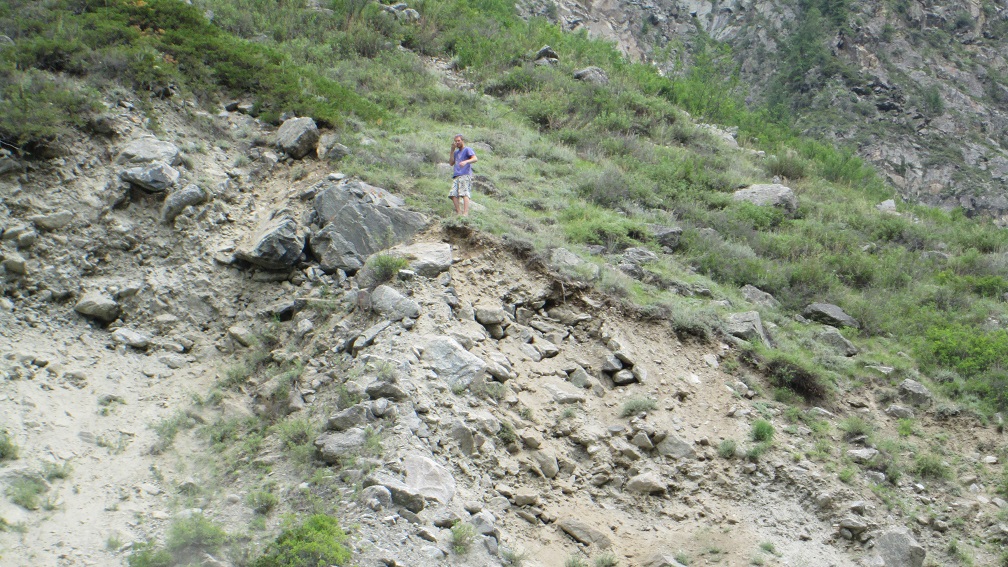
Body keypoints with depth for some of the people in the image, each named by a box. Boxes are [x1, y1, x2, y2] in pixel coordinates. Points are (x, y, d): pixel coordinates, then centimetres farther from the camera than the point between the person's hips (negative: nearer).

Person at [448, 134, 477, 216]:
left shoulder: (467, 149, 6)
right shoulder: (456, 152, 27)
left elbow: (475, 159, -9)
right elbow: (451, 163, 18)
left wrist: (466, 161, -27)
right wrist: (452, 150, 12)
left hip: (465, 175, -7)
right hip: (456, 176, 7)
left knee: (464, 194, -19)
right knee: (453, 194, -8)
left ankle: (465, 213, -28)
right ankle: (458, 212, -8)